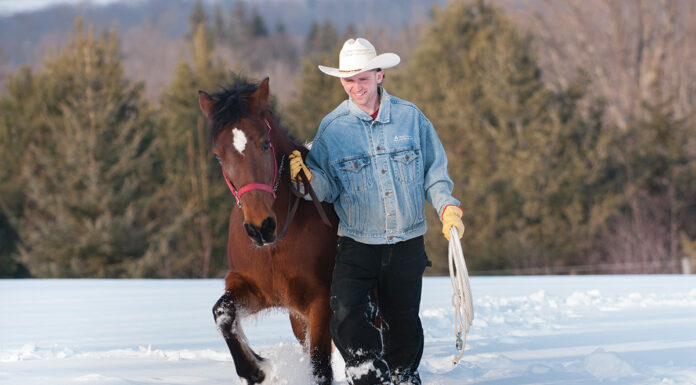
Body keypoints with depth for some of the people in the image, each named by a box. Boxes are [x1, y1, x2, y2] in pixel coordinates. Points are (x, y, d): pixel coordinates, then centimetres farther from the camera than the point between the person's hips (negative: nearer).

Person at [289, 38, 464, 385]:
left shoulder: (411, 118, 1)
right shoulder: (332, 128, -1)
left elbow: (434, 173, 7)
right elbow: (328, 188, -1)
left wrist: (447, 207, -9)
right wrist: (309, 177, -22)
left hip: (407, 243, 1)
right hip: (356, 243, -1)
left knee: (402, 323, 9)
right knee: (347, 316, -19)